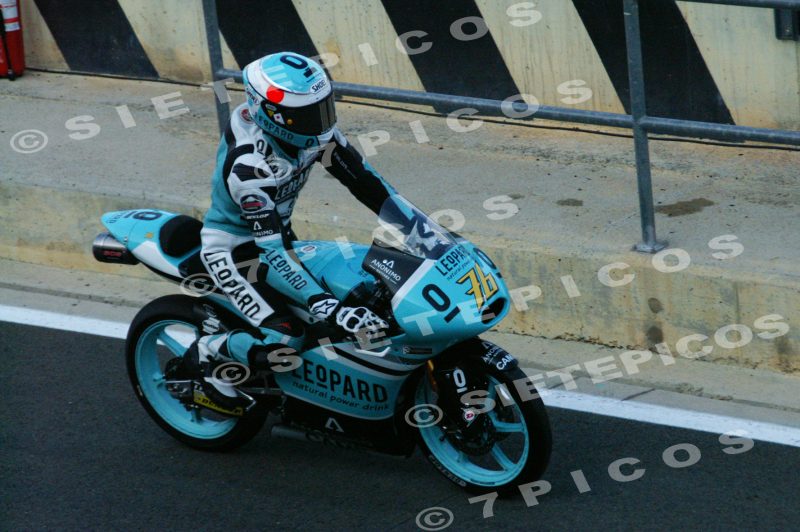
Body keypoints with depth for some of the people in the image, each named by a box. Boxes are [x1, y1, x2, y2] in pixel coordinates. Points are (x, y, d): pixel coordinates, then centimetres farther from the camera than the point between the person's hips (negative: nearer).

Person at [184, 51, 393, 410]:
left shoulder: (315, 133, -13)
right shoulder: (247, 164, -35)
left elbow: (364, 179, -7)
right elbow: (272, 252, -38)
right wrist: (328, 308, -47)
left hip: (280, 232, 8)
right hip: (232, 248, -8)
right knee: (283, 339, -27)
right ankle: (208, 353, 1)